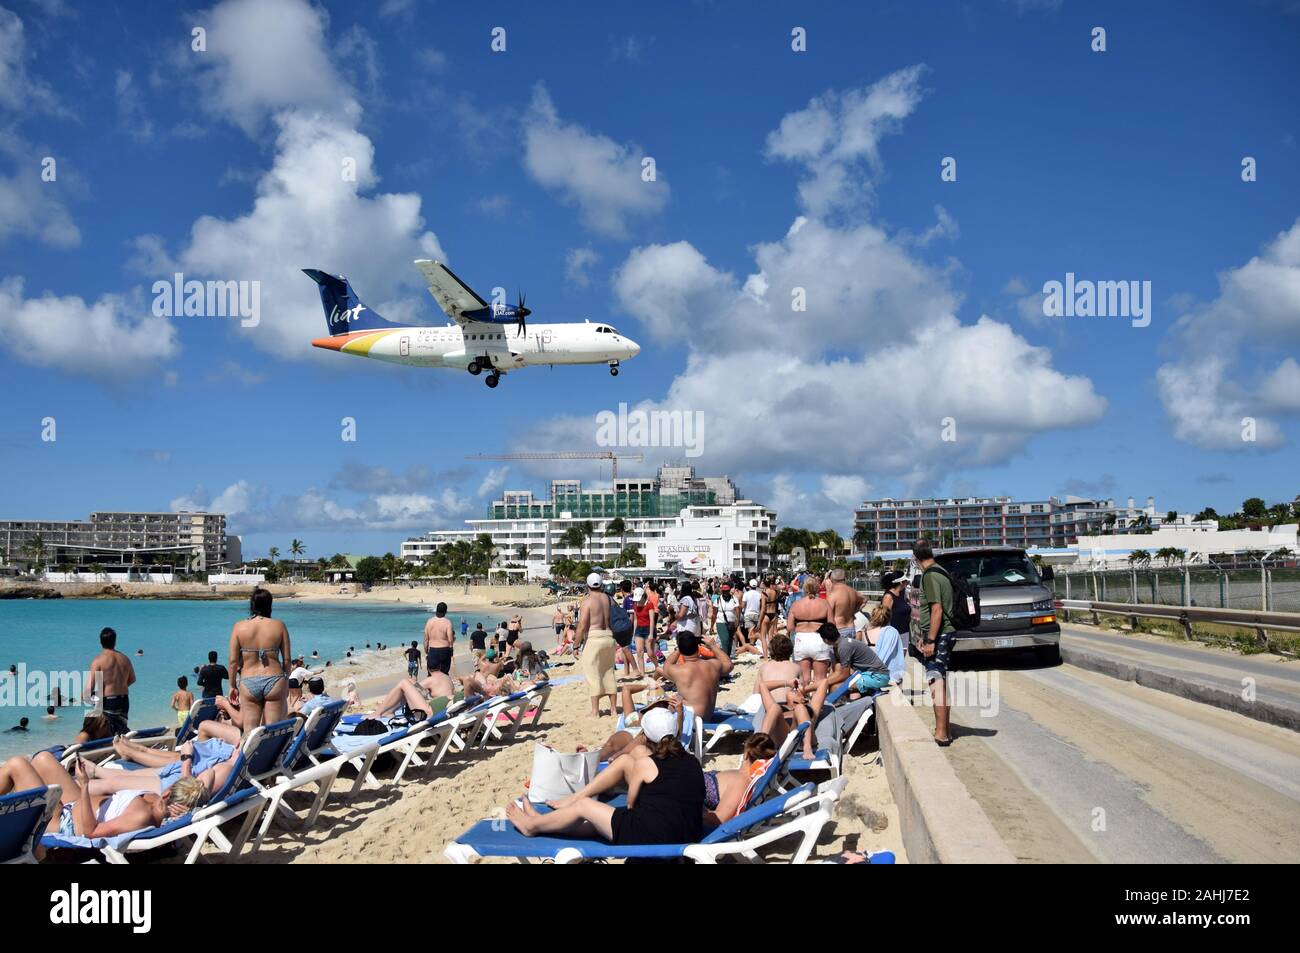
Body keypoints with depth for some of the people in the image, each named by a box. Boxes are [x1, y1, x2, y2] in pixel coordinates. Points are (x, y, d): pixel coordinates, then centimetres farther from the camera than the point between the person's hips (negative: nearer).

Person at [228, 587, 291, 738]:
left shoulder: (239, 627, -1)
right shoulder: (279, 626, 0)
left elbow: (233, 661, -2)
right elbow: (287, 659, 2)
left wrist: (233, 686, 10)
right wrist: (286, 682, 15)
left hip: (248, 682, 0)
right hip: (274, 679, 0)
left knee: (249, 730, 5)